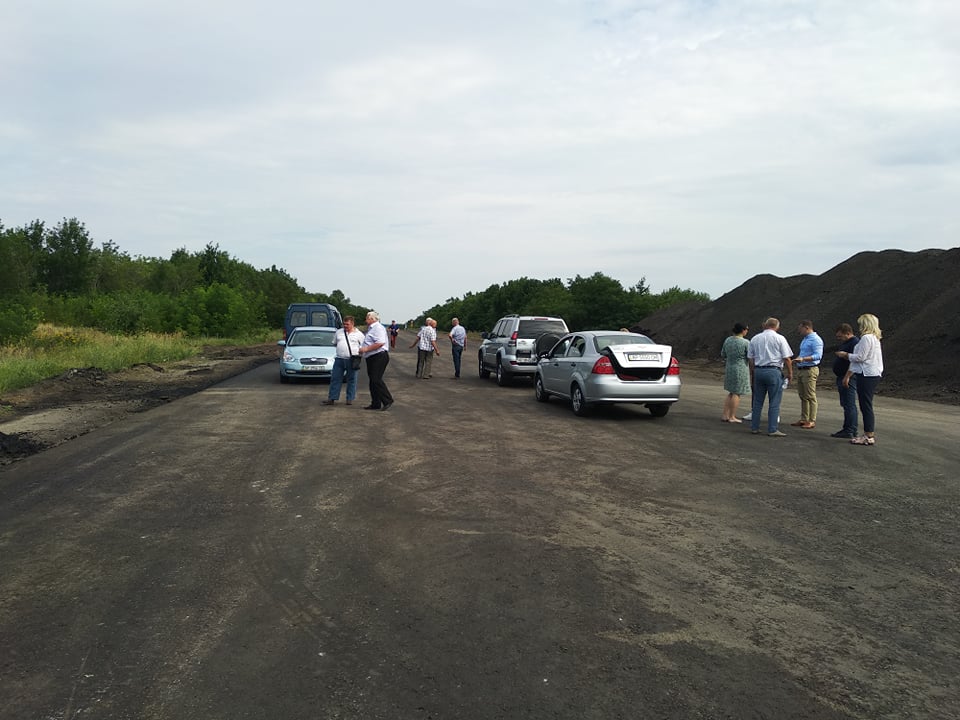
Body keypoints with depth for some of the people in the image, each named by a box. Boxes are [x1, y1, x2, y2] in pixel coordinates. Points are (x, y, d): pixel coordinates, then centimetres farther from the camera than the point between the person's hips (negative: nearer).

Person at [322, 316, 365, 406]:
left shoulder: (359, 334, 3)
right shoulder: (338, 332, 12)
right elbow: (334, 343, 22)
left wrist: (359, 354, -5)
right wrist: (340, 350, 11)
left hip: (351, 360, -3)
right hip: (339, 359, 3)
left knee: (351, 380, 3)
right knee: (335, 379, 1)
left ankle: (350, 399, 11)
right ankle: (332, 398, 4)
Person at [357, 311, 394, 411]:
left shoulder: (378, 328, -11)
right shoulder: (370, 329, 22)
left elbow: (380, 343, -24)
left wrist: (366, 349, -20)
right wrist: (361, 350, 17)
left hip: (379, 357, -11)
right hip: (371, 358, 11)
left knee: (376, 380, -16)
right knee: (372, 381, 9)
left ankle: (387, 400, -11)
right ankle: (375, 404, 13)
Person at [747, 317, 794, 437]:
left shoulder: (755, 338, 10)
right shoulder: (779, 338, -2)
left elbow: (750, 359, 12)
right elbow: (787, 358, -4)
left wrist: (752, 374, 20)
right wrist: (790, 373, 6)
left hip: (758, 370, 4)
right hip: (774, 371, -4)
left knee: (757, 401, 10)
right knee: (774, 403, -1)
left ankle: (754, 428, 12)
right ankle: (772, 430, -2)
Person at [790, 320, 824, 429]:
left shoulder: (815, 339, -12)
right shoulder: (804, 339, 18)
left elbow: (818, 355, -22)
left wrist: (803, 359, -30)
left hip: (810, 370, -10)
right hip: (801, 370, 10)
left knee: (810, 396, -6)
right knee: (802, 396, 12)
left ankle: (812, 421, -3)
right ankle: (803, 419, 17)